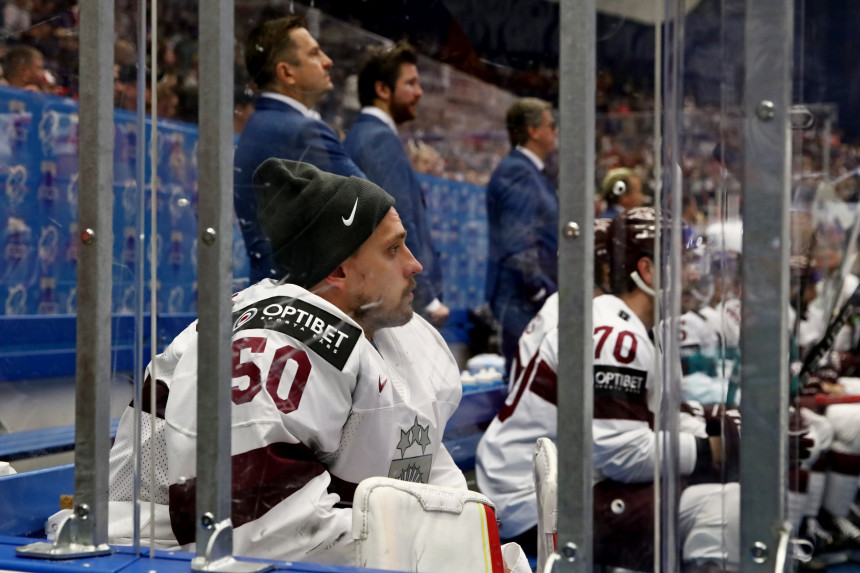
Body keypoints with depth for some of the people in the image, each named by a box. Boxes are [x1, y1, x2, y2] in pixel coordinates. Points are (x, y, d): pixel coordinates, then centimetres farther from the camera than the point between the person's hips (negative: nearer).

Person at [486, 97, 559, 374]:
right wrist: (542, 291, -18)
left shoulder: (529, 172, 18)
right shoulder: (517, 173, -14)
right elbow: (518, 244, -21)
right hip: (524, 299, -10)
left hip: (536, 299, 10)